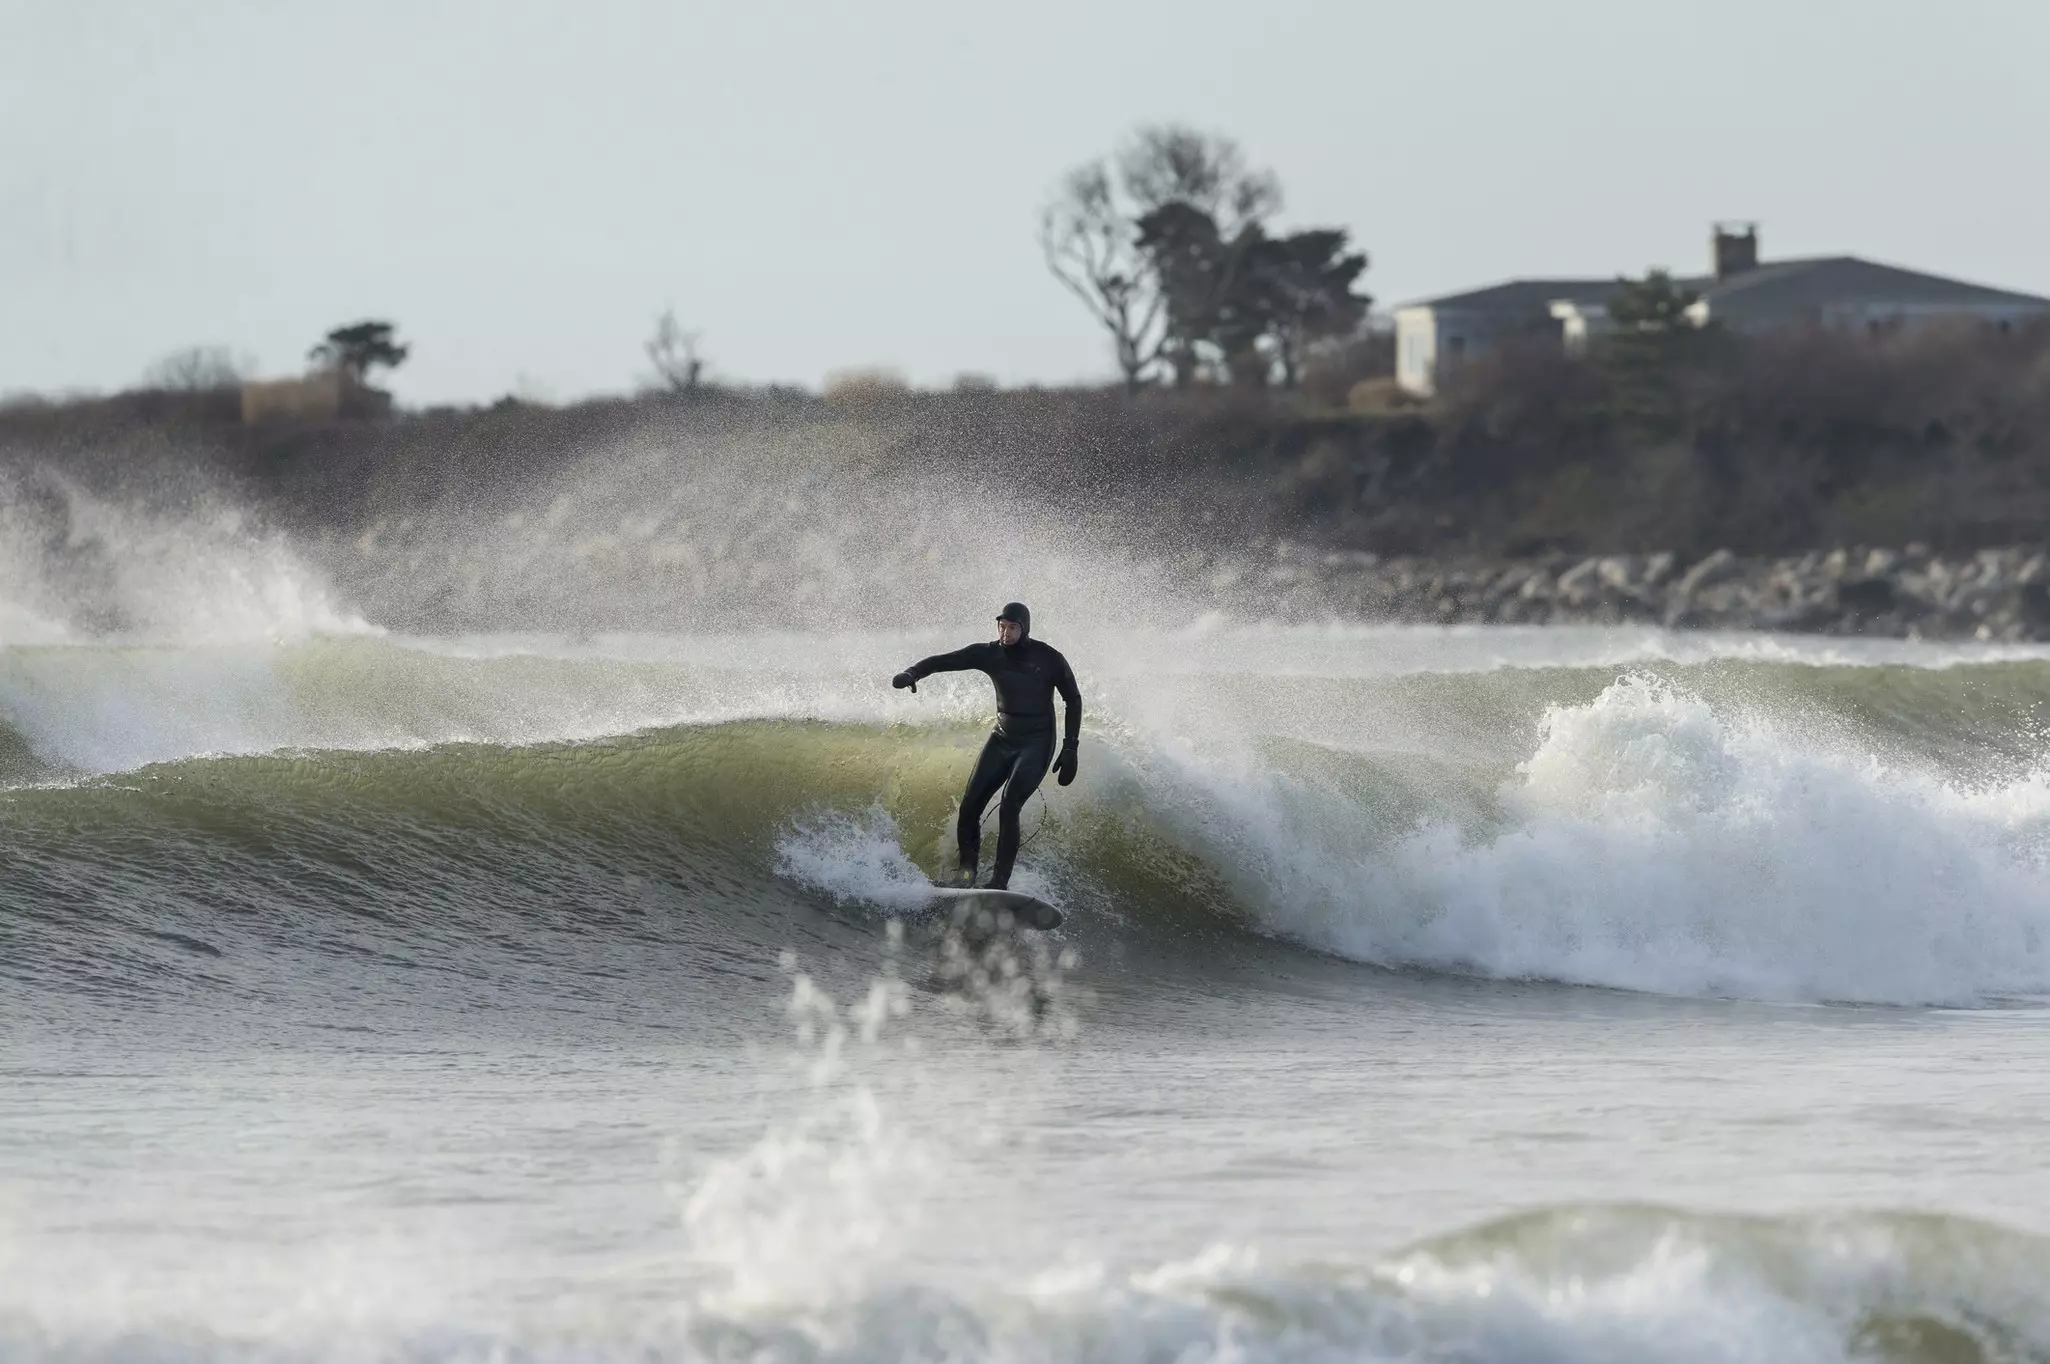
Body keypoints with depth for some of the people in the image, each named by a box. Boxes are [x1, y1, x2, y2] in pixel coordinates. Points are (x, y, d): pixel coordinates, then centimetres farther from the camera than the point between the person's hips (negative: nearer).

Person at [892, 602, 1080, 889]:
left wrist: (1070, 749, -9)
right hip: (1002, 740, 4)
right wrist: (912, 673, -27)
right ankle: (965, 874, 4)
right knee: (969, 807, -8)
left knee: (1008, 808, -21)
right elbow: (942, 661, -6)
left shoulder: (1049, 659, -12)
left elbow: (1073, 701, -4)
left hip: (1036, 745, -4)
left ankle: (1000, 881, -17)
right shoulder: (989, 654, -3)